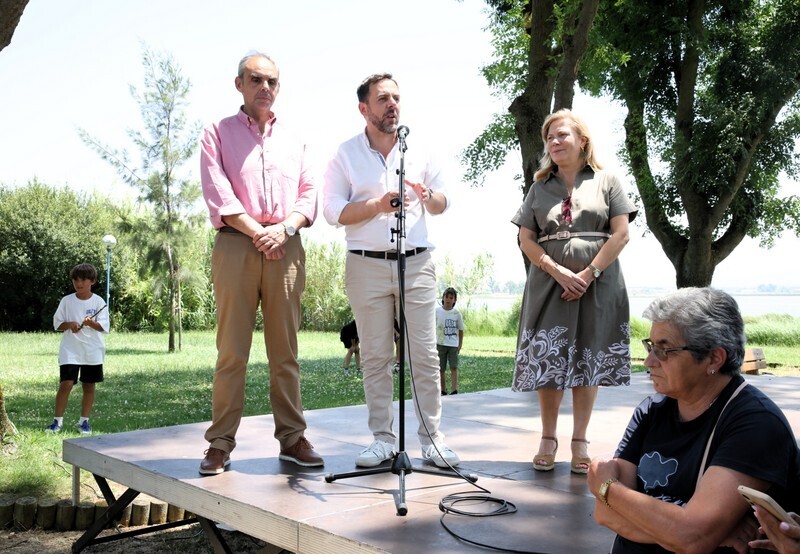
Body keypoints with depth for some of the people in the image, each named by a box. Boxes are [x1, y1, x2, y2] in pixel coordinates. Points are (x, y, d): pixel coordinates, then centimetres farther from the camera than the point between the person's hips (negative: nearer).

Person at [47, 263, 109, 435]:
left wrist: (91, 323, -24)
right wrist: (70, 324, -15)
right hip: (70, 350, 0)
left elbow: (104, 327, -5)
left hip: (93, 351, 0)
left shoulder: (98, 302, -1)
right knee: (66, 384, -8)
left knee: (89, 386, 6)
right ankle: (57, 421, 5)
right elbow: (57, 324, 5)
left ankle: (84, 421, 18)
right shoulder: (66, 301, 2)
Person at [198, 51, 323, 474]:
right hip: (235, 246, -2)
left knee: (285, 349, 2)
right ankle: (220, 443, 2)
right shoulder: (218, 134, 11)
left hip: (286, 248, 3)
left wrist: (284, 227, -7)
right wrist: (257, 232, -11)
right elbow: (218, 193, -2)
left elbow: (309, 193, 11)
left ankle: (292, 438, 7)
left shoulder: (293, 141, 21)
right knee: (232, 350, -4)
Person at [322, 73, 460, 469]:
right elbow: (333, 210, -2)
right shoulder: (346, 154, 6)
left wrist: (428, 195, -6)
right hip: (366, 265, -1)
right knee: (375, 356, 2)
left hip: (416, 262, 1)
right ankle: (383, 438, 11)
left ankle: (432, 438, 6)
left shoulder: (420, 152, 13)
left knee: (425, 354, -1)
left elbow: (442, 204, 18)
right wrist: (379, 204, -15)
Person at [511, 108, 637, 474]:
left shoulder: (606, 182, 8)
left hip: (597, 284, -1)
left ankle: (580, 442, 10)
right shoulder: (540, 188, 13)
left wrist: (589, 273, -11)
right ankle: (548, 439, 9)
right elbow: (526, 240, 5)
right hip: (549, 283, 1)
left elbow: (621, 234, -1)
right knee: (547, 360, -2)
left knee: (589, 361, 1)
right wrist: (559, 272, -9)